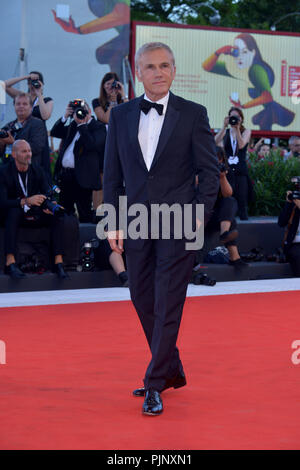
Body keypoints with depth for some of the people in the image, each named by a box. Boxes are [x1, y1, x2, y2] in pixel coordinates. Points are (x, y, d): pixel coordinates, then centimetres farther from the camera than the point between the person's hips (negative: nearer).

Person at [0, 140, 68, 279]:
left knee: (57, 215, -22)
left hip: (35, 216, 4)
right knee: (14, 210, -38)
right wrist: (26, 201, -37)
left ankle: (58, 262, -30)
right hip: (15, 216, -4)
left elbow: (48, 194, -2)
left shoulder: (37, 171, 5)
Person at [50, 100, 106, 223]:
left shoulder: (98, 127, -4)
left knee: (85, 215, -3)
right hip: (65, 175, 7)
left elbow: (91, 144, -19)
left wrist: (82, 124, -16)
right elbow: (54, 132, 16)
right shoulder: (73, 126, 18)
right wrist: (65, 117, 3)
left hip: (82, 177, -7)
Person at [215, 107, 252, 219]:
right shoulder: (225, 132, 12)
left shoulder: (246, 132, 11)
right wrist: (225, 126, -12)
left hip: (240, 171, 0)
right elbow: (215, 142, -8)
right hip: (226, 170, 0)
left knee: (242, 201, -4)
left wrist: (237, 128, -11)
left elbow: (241, 145, -7)